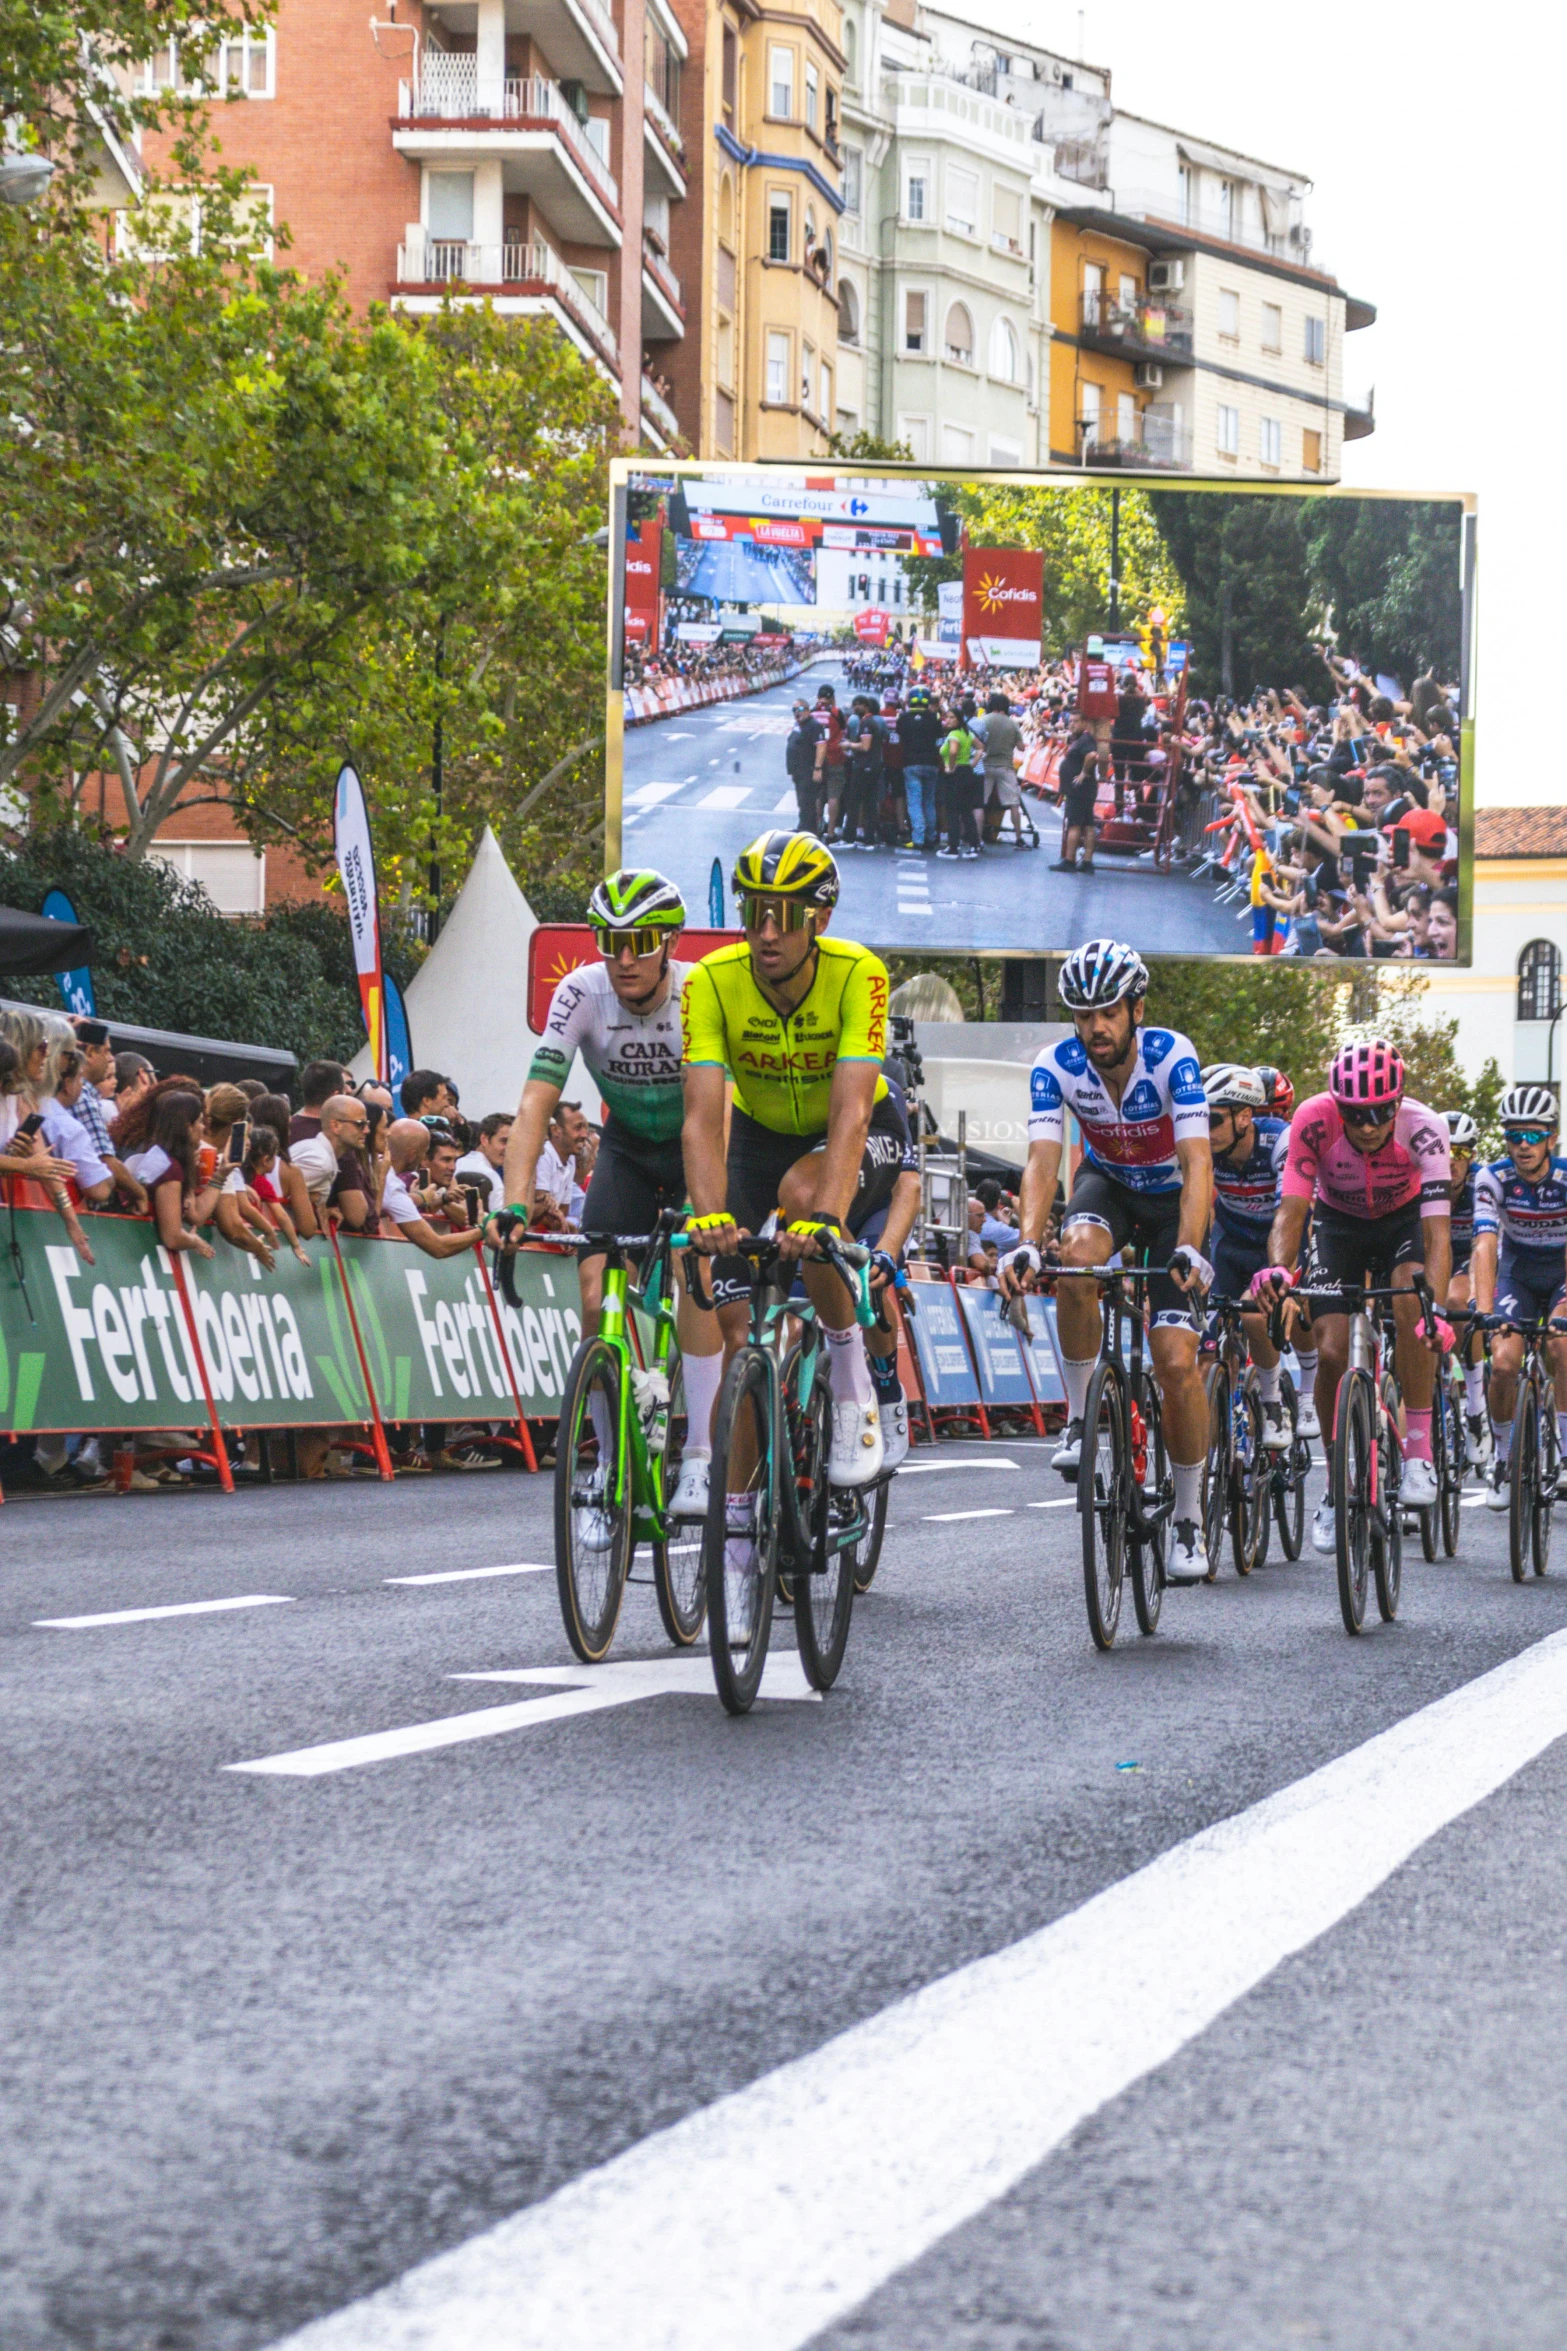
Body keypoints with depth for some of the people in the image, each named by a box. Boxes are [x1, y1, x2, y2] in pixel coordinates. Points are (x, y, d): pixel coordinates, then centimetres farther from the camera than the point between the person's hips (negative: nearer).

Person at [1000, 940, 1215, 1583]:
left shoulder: (1171, 1056, -29)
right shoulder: (1056, 1065, -22)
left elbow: (1198, 1162, -37)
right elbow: (1042, 1161, -31)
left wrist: (1189, 1250, -52)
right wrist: (1027, 1244, -48)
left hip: (1172, 1196, -2)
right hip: (1106, 1182, 2)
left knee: (1176, 1361, -14)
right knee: (1076, 1260, -35)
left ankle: (1190, 1522, 1)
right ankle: (1079, 1416, -15)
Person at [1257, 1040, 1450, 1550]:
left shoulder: (1423, 1128, -34)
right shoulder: (1314, 1121, -31)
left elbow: (1437, 1231, -39)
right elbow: (1291, 1210, -33)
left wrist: (1436, 1308, -55)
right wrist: (1278, 1266, -54)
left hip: (1403, 1218, -1)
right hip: (1338, 1224, 1)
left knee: (1410, 1301, -31)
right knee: (1331, 1353, -13)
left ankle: (1419, 1452, -19)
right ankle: (1338, 1485, 8)